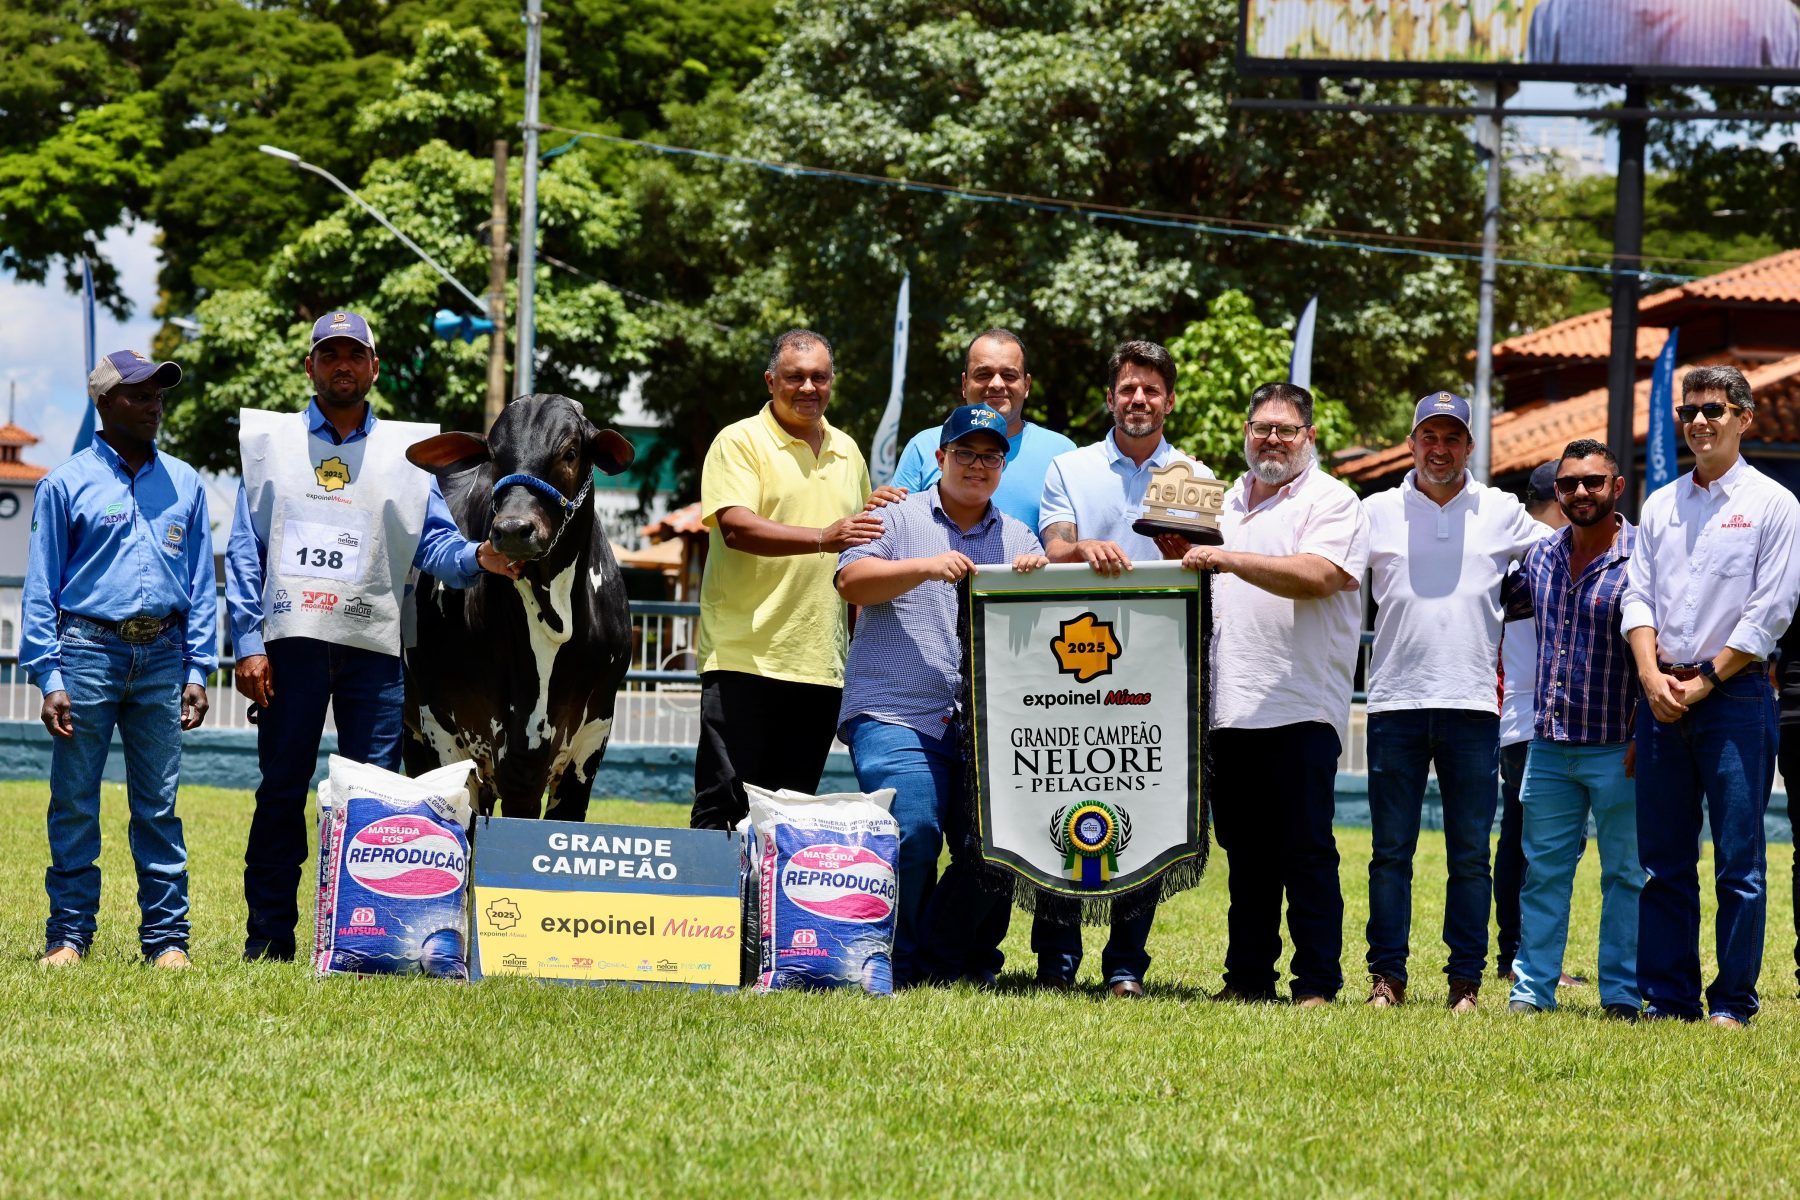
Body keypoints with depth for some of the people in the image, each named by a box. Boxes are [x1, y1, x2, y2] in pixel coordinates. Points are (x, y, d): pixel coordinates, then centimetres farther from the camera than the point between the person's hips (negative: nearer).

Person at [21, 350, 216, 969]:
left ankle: (166, 936, 7)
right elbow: (40, 589, 2)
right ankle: (69, 933, 7)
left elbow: (200, 585, 14)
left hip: (161, 658, 2)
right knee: (74, 805, 0)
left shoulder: (184, 485, 13)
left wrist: (197, 671, 5)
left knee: (159, 806, 3)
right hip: (88, 654, -2)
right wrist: (49, 678, -7)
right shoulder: (68, 484, 4)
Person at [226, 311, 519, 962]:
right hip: (290, 639, -1)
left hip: (373, 645, 1)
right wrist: (248, 643, -3)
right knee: (281, 790, 1)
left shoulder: (406, 451, 14)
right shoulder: (270, 441, 11)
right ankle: (267, 942, 5)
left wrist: (475, 558, -17)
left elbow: (433, 542, 7)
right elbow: (245, 549, 6)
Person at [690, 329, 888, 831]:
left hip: (820, 661, 6)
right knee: (724, 801, -9)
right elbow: (737, 527, -18)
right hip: (744, 655, -6)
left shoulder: (847, 451, 19)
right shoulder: (740, 442, -2)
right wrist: (823, 538, -28)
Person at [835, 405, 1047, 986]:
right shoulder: (899, 519, 9)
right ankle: (894, 966, -3)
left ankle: (956, 959, 13)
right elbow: (851, 580, -5)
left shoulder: (1019, 539, 20)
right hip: (896, 716, -4)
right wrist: (926, 567, -18)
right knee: (912, 837, -17)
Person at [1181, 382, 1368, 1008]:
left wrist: (1229, 558, -21)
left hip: (1301, 711, -7)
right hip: (1231, 709, 7)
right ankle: (1248, 977, 14)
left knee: (1307, 854, -7)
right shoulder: (1228, 503, 21)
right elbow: (1207, 585, 33)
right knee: (1246, 855, 10)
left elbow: (1317, 576, -19)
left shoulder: (1331, 502, -2)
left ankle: (1317, 984, -5)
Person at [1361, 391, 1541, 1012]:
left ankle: (1466, 979, 6)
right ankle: (1386, 976, 5)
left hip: (1472, 704, 0)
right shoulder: (1377, 512, 9)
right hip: (1395, 702, 0)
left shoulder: (1502, 514, 10)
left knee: (1471, 855, 2)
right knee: (1391, 850, 1)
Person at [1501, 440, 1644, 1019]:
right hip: (1549, 747, 5)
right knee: (1543, 871, 7)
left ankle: (1621, 993, 9)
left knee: (1625, 874, 3)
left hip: (1617, 750, -5)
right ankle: (1531, 988, 12)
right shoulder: (1538, 557, 8)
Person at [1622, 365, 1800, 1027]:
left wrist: (1704, 681, -9)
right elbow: (1638, 596, 10)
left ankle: (1733, 1001, 0)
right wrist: (1653, 676, -6)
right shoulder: (1660, 506, 15)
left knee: (1739, 860, -4)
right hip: (1663, 696, 5)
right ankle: (1668, 997, 11)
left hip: (1734, 693, -5)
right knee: (1663, 859, 5)